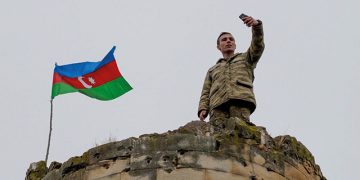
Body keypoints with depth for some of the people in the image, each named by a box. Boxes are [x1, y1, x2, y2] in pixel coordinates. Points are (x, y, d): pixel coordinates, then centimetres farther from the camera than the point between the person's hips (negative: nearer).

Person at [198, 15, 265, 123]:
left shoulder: (245, 58, 31)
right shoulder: (212, 70, 37)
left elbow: (258, 46, 11)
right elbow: (206, 93, 26)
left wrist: (256, 25, -9)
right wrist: (203, 109, 4)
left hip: (240, 99, -2)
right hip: (218, 105, 2)